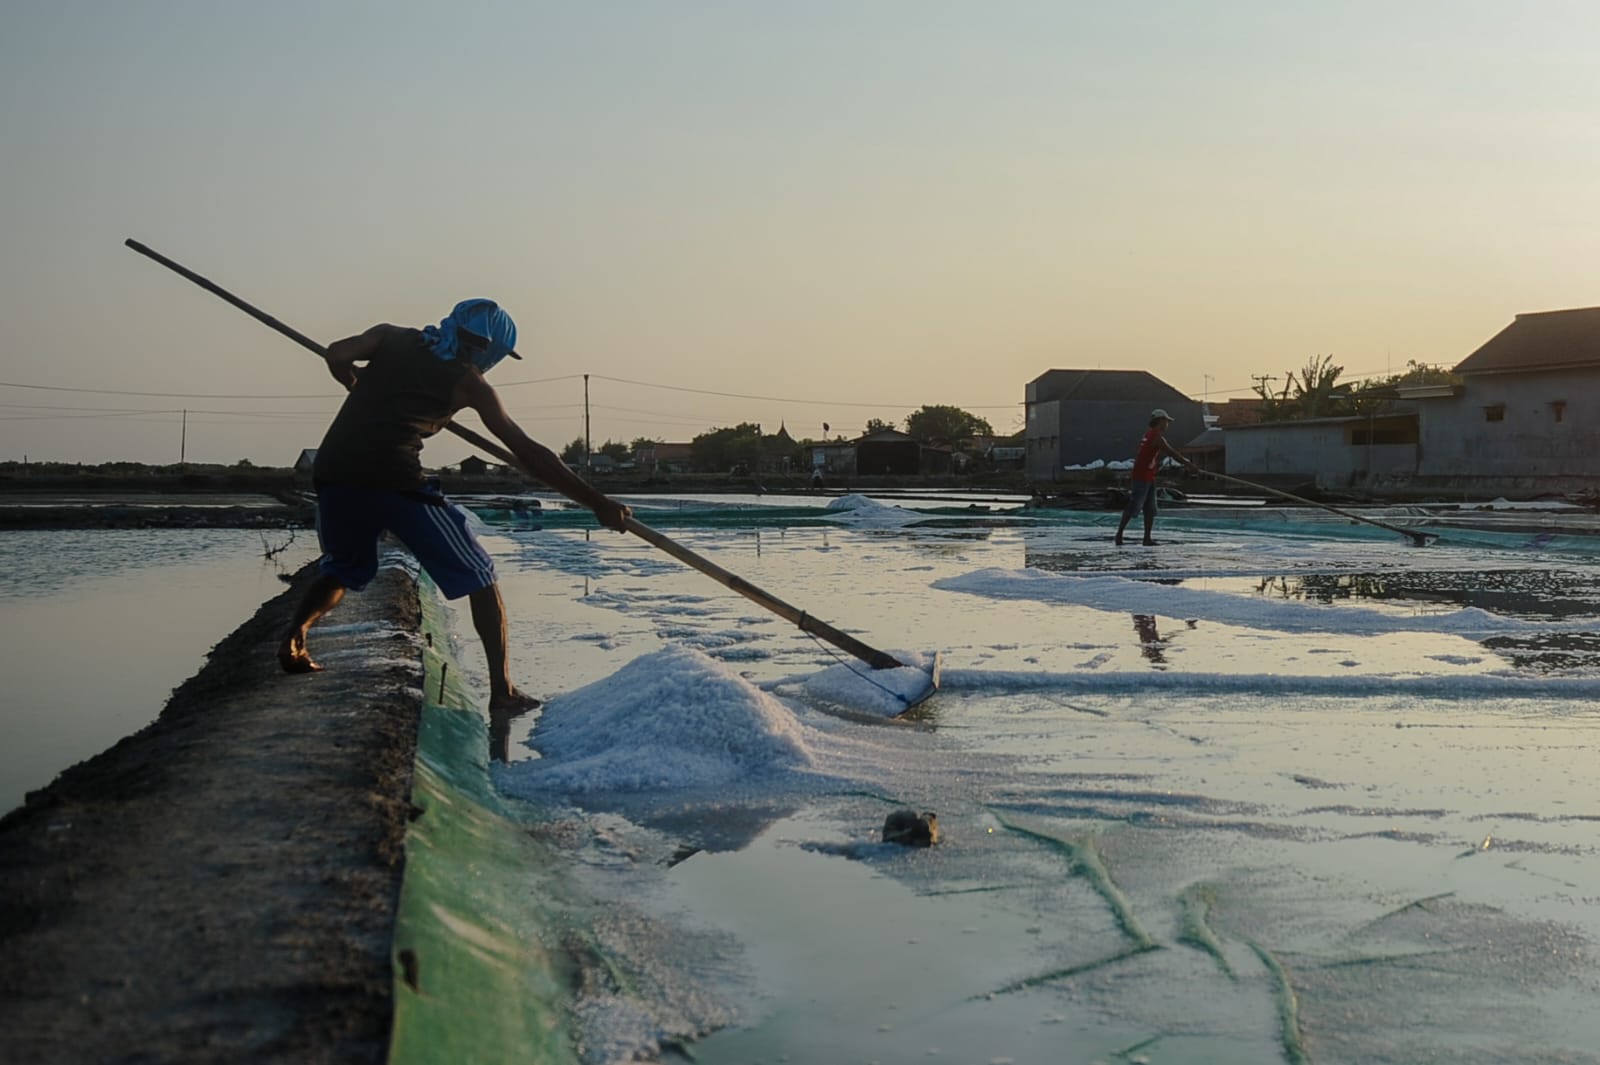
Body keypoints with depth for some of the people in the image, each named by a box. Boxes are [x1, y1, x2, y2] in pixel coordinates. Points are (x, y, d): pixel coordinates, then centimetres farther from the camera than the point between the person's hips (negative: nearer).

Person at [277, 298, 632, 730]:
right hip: (395, 479, -4)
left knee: (341, 571, 31)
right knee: (479, 577, 10)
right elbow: (528, 453, 7)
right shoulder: (468, 382, 11)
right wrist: (597, 502, 9)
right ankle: (502, 694, 2)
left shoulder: (391, 338, 21)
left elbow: (337, 355, 6)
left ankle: (295, 631, 4)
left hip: (333, 472, 5)